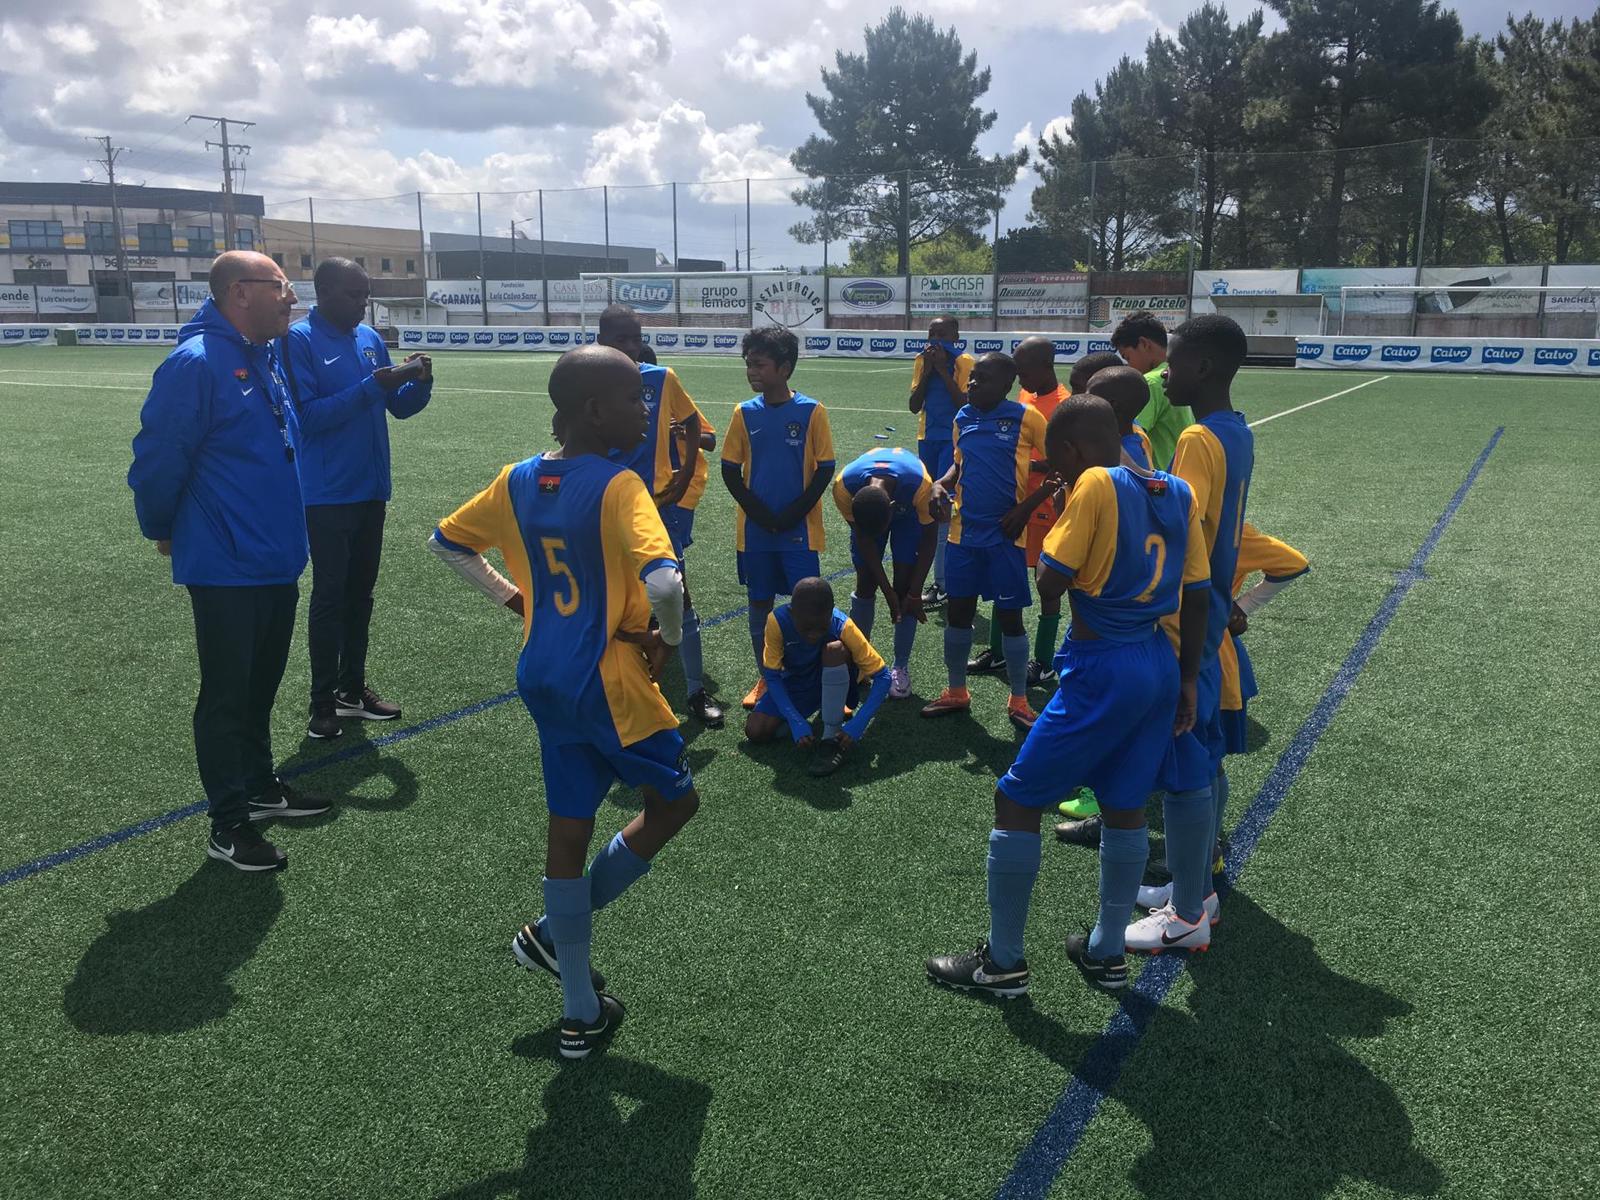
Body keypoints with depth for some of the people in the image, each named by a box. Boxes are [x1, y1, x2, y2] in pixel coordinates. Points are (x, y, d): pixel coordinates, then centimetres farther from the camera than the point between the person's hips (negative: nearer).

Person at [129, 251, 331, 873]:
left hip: (278, 560, 8)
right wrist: (163, 530, -3)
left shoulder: (267, 357, 9)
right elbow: (157, 459, -16)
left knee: (260, 686, 21)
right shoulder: (196, 362, -19)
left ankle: (259, 786, 37)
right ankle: (228, 825, 14)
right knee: (227, 695, 3)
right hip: (227, 570, -8)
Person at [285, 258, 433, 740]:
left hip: (372, 490, 6)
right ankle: (323, 701, 10)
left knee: (361, 593, 13)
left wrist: (419, 382, -8)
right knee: (329, 596, 0)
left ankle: (354, 687, 24)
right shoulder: (299, 339, -11)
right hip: (327, 496, -6)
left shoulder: (370, 338, 9)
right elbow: (307, 415, -19)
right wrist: (371, 387, -24)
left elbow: (400, 407, 13)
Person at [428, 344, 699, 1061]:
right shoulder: (618, 487, -19)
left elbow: (445, 541, 16)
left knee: (568, 828, 14)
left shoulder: (518, 481, 3)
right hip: (609, 682, -7)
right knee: (674, 802, 16)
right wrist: (669, 638, -13)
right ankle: (553, 934, 21)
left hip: (542, 676, 7)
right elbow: (663, 582, -33)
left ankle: (581, 1014, 24)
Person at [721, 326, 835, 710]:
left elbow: (825, 469, -5)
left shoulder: (811, 411, -7)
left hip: (799, 528, -3)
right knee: (759, 605, 11)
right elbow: (730, 470, 4)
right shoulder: (745, 413, 1)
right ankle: (765, 678, 24)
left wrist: (795, 512, -12)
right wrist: (757, 512, -7)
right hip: (754, 529, 3)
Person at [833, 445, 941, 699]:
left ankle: (901, 667, 1)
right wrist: (887, 591, -20)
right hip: (865, 512, 1)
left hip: (910, 510, -1)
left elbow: (929, 538, -25)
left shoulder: (920, 484, -43)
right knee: (866, 585, -3)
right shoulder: (843, 486, -38)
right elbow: (863, 538, -22)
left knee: (905, 587, -8)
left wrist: (915, 594, -20)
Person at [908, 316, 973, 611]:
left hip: (953, 439, -6)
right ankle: (942, 581, 17)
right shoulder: (922, 361, 7)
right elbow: (914, 406, 2)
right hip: (927, 438, 6)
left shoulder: (964, 363, -8)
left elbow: (965, 404, -16)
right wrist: (927, 370, -7)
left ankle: (942, 584, -6)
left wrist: (943, 370, -16)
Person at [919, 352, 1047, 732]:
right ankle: (957, 692, 26)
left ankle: (1019, 701, 18)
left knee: (1009, 616, 4)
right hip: (964, 531, 5)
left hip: (1004, 534, -5)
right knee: (958, 611, 10)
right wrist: (942, 484, -1)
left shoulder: (1025, 418, -10)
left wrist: (1026, 507, -13)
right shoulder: (963, 418, 5)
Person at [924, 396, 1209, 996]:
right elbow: (1198, 596, 9)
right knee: (1125, 807, 18)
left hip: (1100, 670, -8)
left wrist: (1061, 524, 4)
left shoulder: (1095, 485, -13)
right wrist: (1187, 682, 15)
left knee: (1015, 800, 4)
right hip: (1161, 665, 8)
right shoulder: (1179, 493, 7)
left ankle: (1003, 962, 13)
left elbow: (1051, 581, -16)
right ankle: (1107, 953, 30)